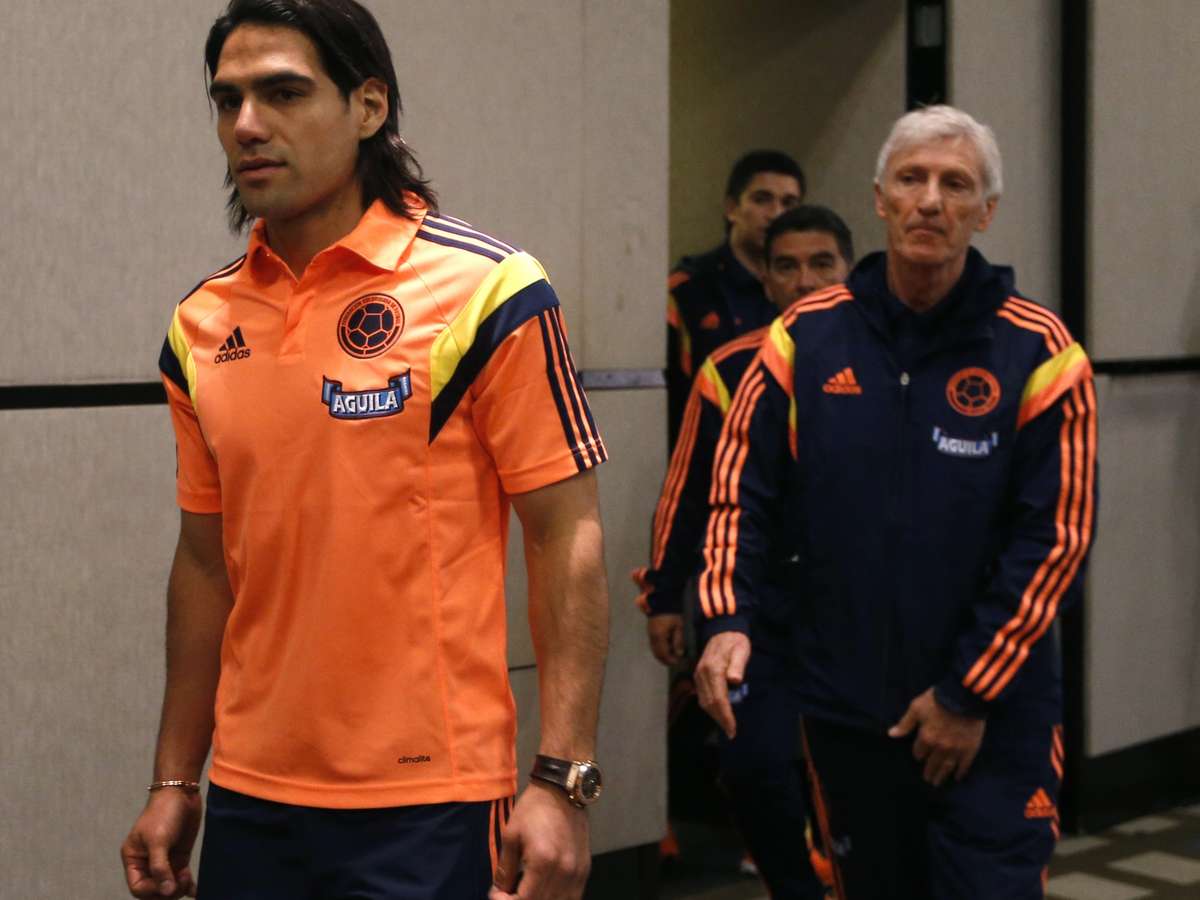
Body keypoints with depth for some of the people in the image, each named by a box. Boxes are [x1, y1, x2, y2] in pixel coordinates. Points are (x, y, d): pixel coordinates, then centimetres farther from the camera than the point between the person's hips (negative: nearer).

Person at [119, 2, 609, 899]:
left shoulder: (485, 290, -9)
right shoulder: (201, 326, 5)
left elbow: (567, 540, -9)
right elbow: (206, 562, 13)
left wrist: (562, 782, -15)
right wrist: (174, 784, 12)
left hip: (429, 808, -5)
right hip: (249, 803, 5)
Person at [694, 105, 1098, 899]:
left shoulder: (1037, 354, -7)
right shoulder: (806, 337, 0)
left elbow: (1054, 538, -8)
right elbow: (742, 491, 3)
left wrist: (969, 694, -9)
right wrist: (728, 619, -12)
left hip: (993, 719, -2)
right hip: (845, 710, 3)